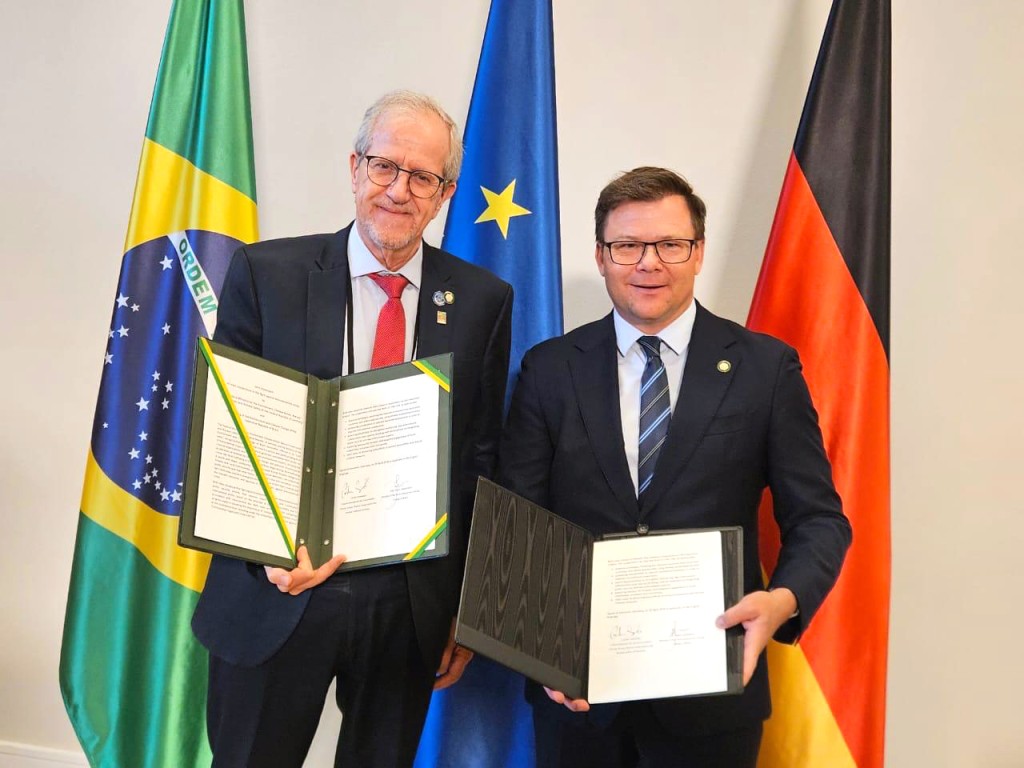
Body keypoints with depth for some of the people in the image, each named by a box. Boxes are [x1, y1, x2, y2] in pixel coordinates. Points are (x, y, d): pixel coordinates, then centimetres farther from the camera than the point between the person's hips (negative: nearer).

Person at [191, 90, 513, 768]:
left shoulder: (483, 300, 0)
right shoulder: (266, 274, -4)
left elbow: (482, 458, 3)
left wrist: (469, 608, 3)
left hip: (413, 608, 1)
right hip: (277, 595, -1)